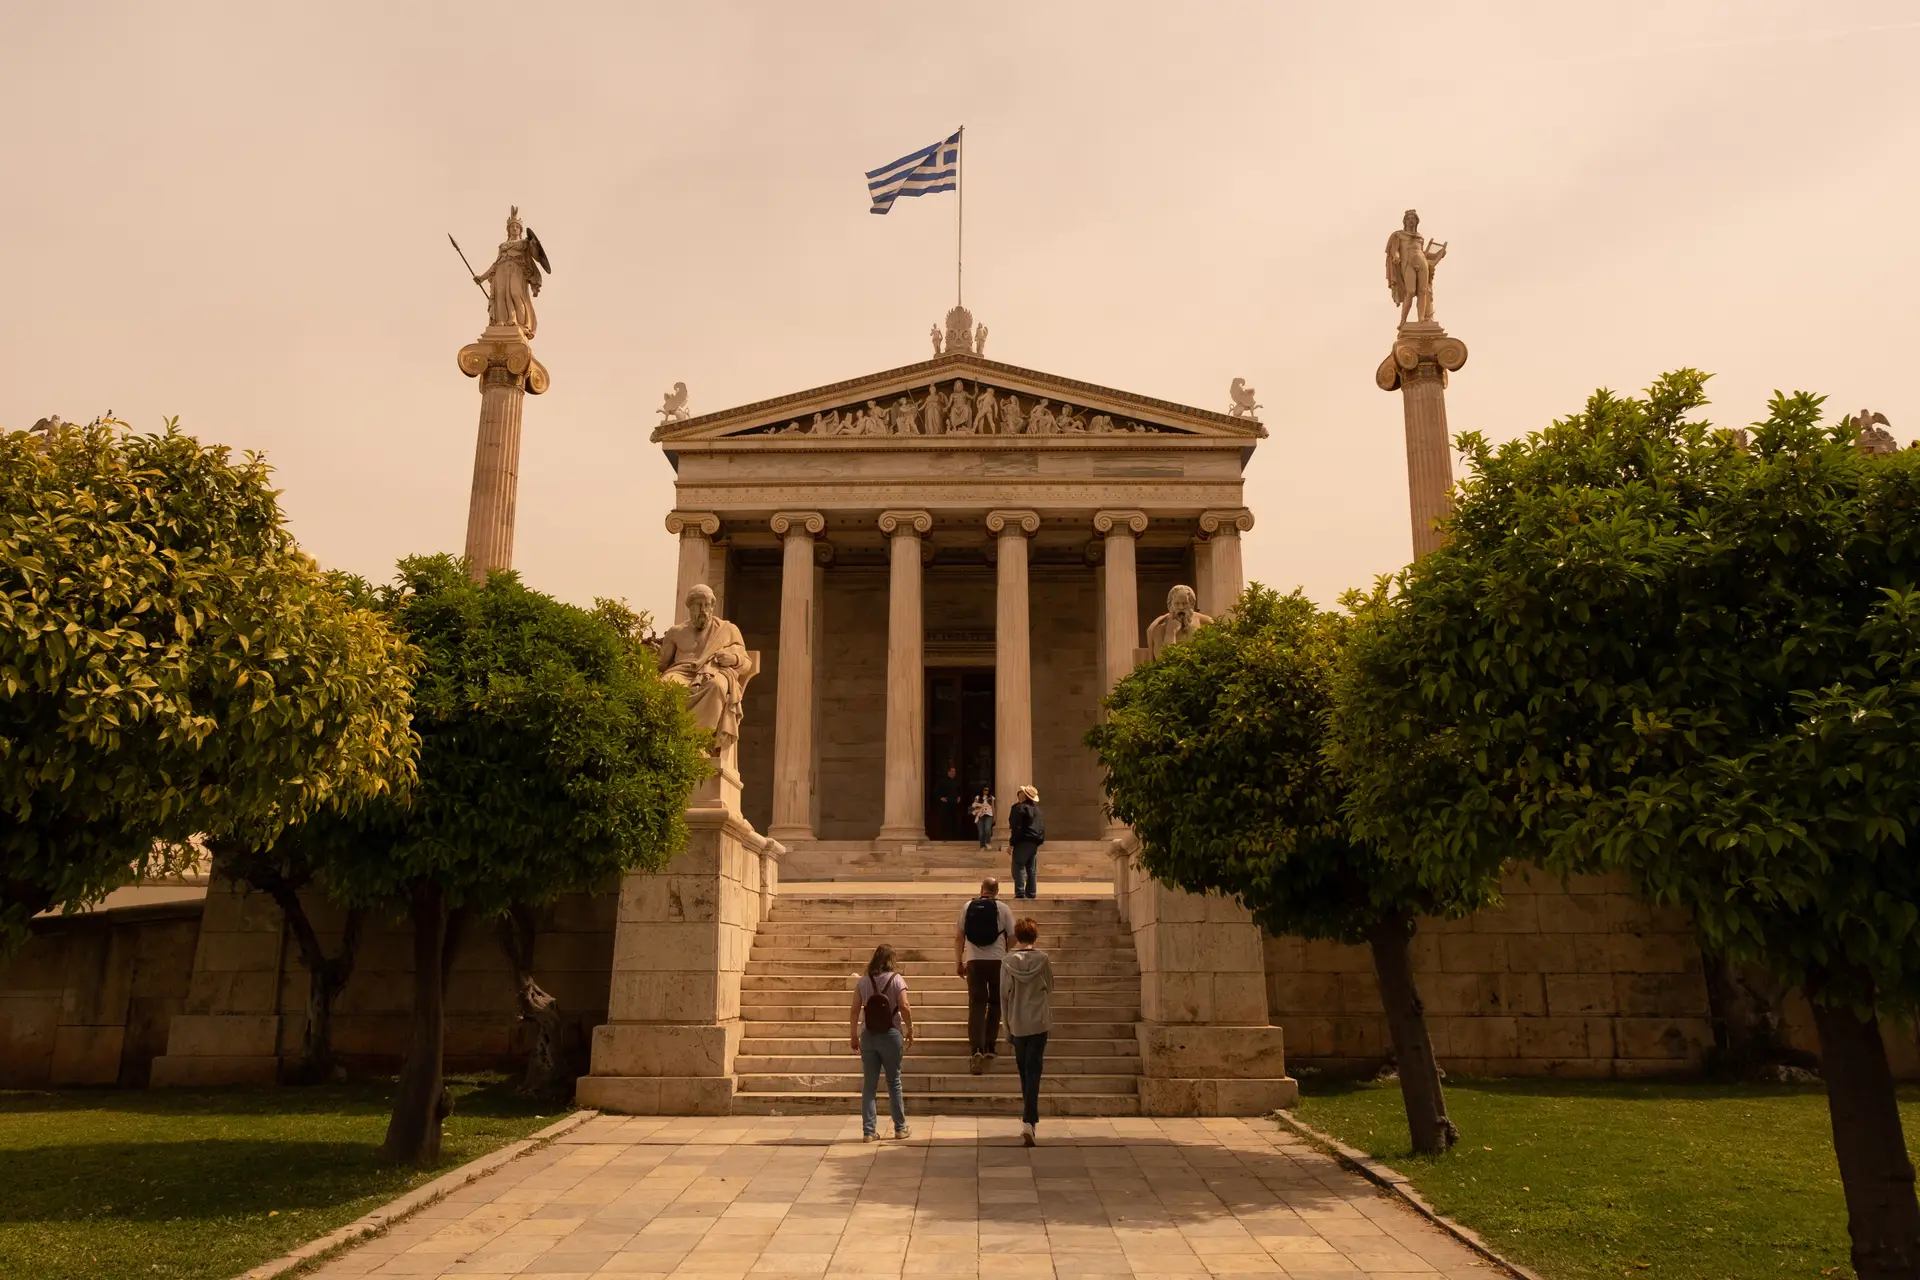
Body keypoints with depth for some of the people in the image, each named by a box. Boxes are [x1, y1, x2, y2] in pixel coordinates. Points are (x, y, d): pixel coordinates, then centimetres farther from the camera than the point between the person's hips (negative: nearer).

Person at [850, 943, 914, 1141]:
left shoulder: (863, 982, 2)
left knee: (869, 1085, 7)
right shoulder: (896, 980, -6)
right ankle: (900, 1128, 17)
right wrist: (910, 1030, -1)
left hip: (868, 1036, 2)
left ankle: (868, 1131, 7)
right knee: (894, 1082, 10)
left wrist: (853, 1034, 10)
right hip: (891, 1036, -2)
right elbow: (905, 1007, -12)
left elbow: (855, 1010, 2)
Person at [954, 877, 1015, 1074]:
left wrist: (958, 961, 13)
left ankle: (976, 1049, -12)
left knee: (976, 1004, 2)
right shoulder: (1003, 908, -3)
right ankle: (990, 1047, 18)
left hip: (974, 961, 1)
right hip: (997, 960, -1)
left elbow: (959, 936, 5)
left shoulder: (968, 907, 3)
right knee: (995, 1004, 15)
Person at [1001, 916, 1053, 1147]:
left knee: (1024, 1072, 17)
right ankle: (1029, 1121, -14)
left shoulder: (1007, 961, -6)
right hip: (1038, 1023, -1)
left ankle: (1030, 1117, 28)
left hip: (1017, 1025, 1)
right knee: (1033, 1072, -1)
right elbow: (1049, 989, 6)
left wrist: (1007, 1027, 9)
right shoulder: (1043, 959, -7)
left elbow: (1004, 996, -2)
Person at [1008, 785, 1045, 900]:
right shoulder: (1036, 809, 18)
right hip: (1034, 842, 9)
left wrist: (1011, 844, -14)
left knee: (1018, 867, -10)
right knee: (1030, 869, 15)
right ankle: (1031, 894, 16)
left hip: (1023, 842, -9)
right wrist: (1039, 841, 23)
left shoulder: (1020, 808, -9)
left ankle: (1020, 893, -20)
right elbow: (1042, 827, 19)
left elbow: (1017, 827, -16)